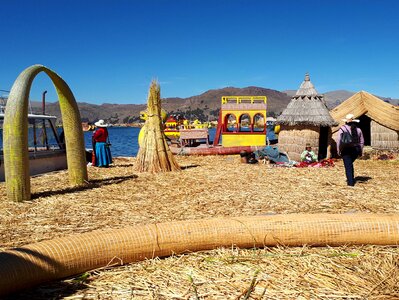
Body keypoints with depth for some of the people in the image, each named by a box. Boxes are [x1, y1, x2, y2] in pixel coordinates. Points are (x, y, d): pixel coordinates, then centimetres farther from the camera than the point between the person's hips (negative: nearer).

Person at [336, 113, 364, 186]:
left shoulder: (342, 129, -7)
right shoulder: (358, 130, 6)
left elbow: (339, 141, -10)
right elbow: (362, 141, 9)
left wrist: (339, 151, -1)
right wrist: (360, 151, 16)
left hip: (346, 150, -4)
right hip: (355, 150, 4)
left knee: (348, 166, 2)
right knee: (350, 164, 25)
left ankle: (350, 182, -2)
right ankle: (351, 179, 29)